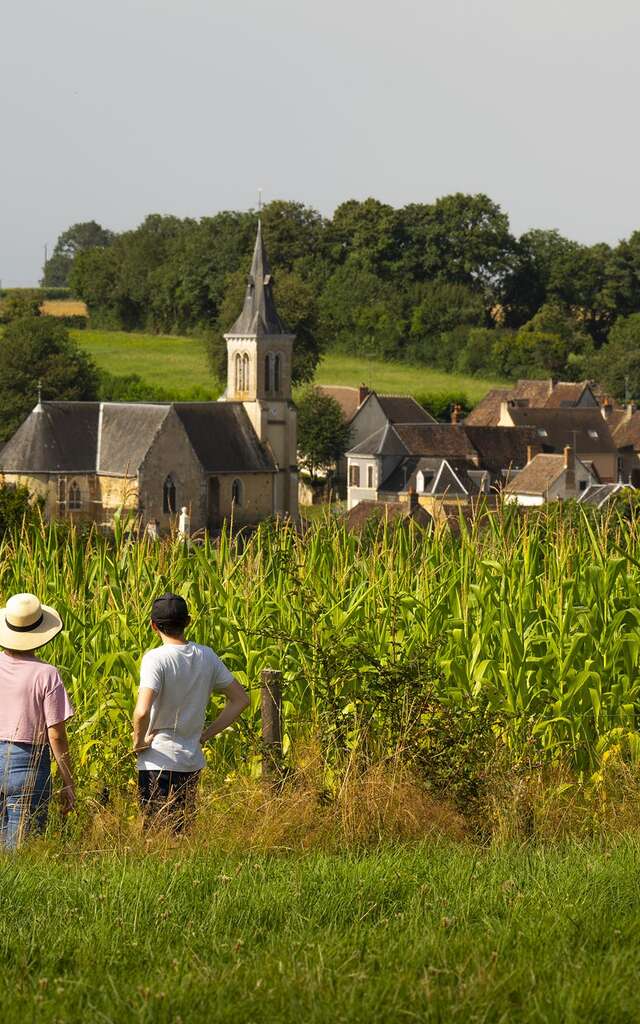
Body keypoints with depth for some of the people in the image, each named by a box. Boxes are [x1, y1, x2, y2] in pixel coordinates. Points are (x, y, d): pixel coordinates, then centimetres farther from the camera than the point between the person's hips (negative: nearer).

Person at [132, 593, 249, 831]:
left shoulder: (155, 658, -15)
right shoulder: (206, 656, 4)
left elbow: (142, 712, -27)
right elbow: (240, 699, 9)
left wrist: (138, 742, -9)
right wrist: (207, 734, 11)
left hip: (159, 763, -6)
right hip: (192, 762, 6)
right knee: (181, 833, 16)